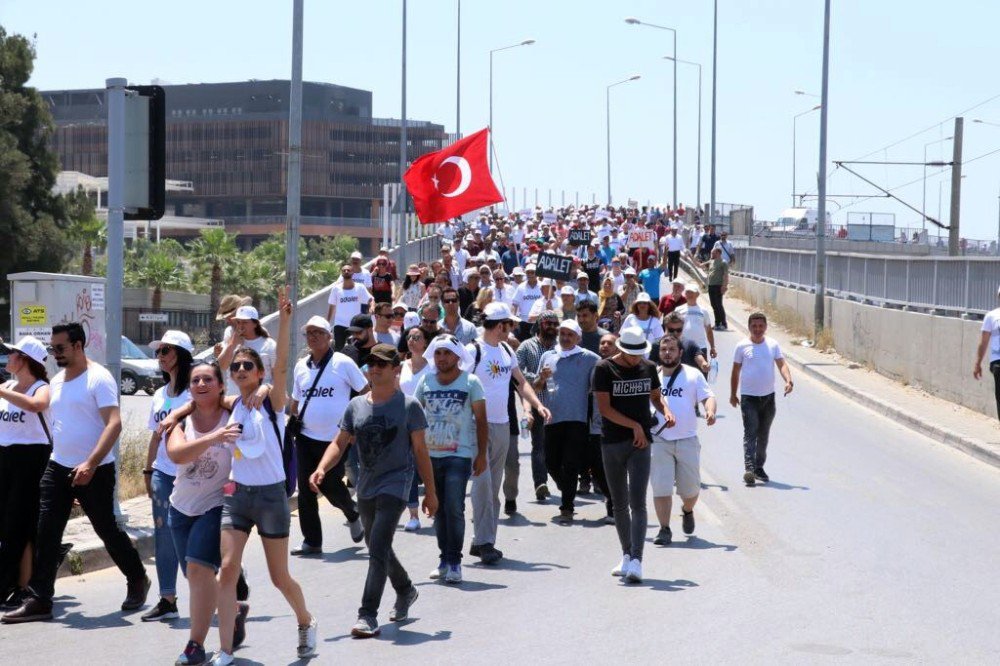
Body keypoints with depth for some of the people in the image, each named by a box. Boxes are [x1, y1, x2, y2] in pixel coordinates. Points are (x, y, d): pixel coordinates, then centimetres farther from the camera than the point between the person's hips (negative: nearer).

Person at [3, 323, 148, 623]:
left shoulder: (98, 378, -12)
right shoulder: (57, 381, 12)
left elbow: (114, 424, -20)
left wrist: (90, 464, -28)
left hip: (94, 471, -7)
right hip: (57, 467, 7)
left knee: (108, 530, 6)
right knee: (46, 534, -3)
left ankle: (137, 581, 28)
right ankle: (38, 601, -2)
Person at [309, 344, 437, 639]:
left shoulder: (408, 405, -4)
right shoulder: (356, 405, 7)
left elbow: (420, 450, -2)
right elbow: (340, 443, 9)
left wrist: (430, 492, -1)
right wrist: (321, 468, -10)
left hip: (395, 484, -6)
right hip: (366, 486, 6)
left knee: (378, 548, -17)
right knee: (377, 547, 19)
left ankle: (368, 615, -19)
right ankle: (405, 590, 44)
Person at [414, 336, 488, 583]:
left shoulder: (470, 382, -1)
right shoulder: (426, 381, 8)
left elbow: (481, 421, 1)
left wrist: (481, 454, -3)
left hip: (460, 455, -4)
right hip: (431, 454, 4)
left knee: (454, 508, -11)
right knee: (439, 509, 8)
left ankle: (454, 562, -3)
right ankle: (444, 559, 18)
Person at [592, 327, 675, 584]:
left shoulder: (648, 368, 8)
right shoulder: (604, 369, -4)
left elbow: (656, 397, 24)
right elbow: (604, 408, -10)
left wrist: (666, 411, 3)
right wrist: (634, 426, -14)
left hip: (640, 443, 1)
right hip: (612, 444, 0)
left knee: (637, 503, -11)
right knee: (619, 504, 10)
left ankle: (636, 561, -18)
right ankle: (627, 556, 23)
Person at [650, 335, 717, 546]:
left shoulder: (693, 375, 8)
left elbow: (707, 396, 1)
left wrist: (710, 411, -20)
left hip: (687, 440, 0)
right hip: (658, 440, 0)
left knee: (691, 487, 6)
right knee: (661, 487, -7)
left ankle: (687, 511, 39)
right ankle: (664, 529, 1)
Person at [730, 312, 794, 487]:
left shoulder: (773, 345, 3)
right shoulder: (742, 346, -3)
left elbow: (781, 364, -5)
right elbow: (736, 371, 4)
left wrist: (788, 381, -24)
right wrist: (733, 394, 7)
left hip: (768, 396, 3)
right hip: (749, 397, -3)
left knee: (764, 434, 12)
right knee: (750, 433, -13)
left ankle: (759, 467, 25)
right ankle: (749, 469, -21)